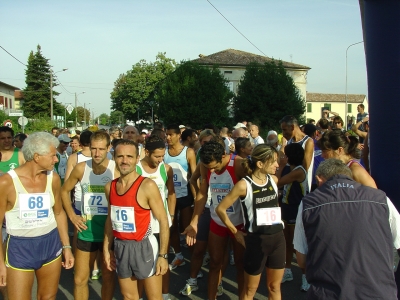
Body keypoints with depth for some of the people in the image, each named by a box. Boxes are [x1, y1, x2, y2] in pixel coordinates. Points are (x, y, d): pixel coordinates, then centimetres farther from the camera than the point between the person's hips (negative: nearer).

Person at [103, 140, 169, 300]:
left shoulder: (147, 186, -16)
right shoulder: (110, 187, 2)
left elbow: (163, 221, -13)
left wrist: (163, 255, -15)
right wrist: (107, 248, 12)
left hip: (143, 246, -5)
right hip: (120, 247, 5)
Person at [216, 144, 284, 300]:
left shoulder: (274, 180, 1)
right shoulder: (244, 185, -15)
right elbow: (220, 209, -7)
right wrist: (236, 232, -2)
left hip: (278, 237, 5)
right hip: (256, 240, -5)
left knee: (275, 287, 18)